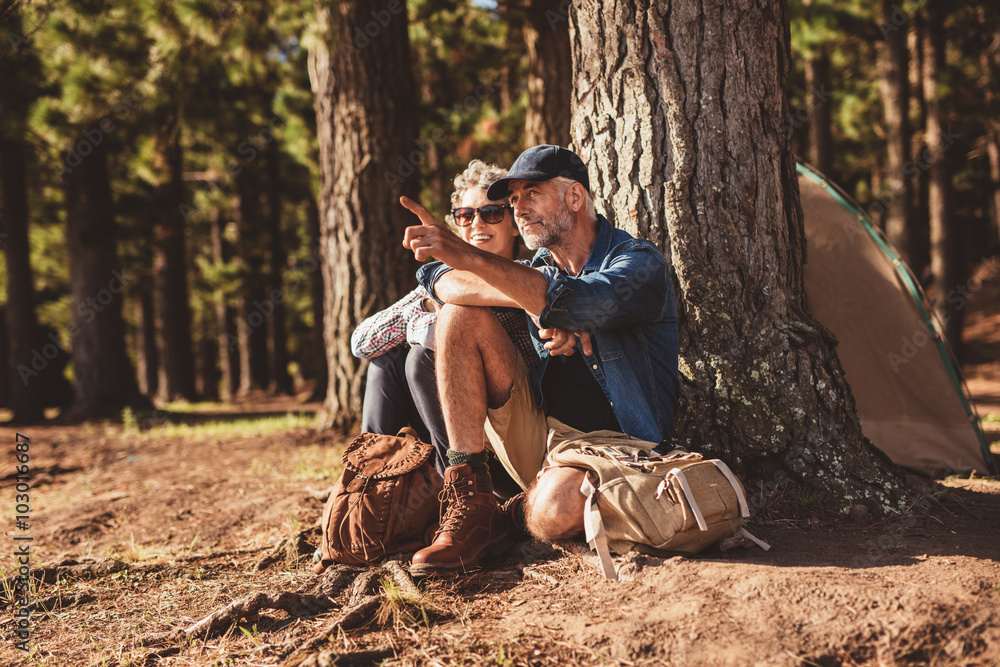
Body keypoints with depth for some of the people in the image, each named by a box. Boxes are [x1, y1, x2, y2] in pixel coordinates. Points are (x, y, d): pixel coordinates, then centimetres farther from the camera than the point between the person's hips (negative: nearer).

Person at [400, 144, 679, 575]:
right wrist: (533, 305, -17)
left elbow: (575, 303, -28)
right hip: (537, 440, 6)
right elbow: (438, 280, 0)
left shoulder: (639, 262, -5)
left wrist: (464, 255, -34)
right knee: (461, 313, -10)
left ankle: (525, 506, 0)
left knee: (552, 511, -41)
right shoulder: (536, 271, 14)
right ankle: (470, 509, -16)